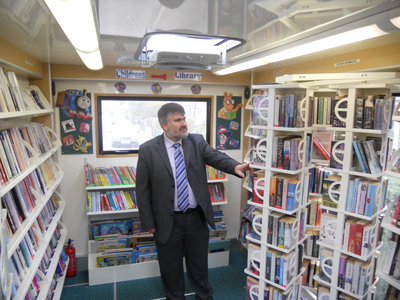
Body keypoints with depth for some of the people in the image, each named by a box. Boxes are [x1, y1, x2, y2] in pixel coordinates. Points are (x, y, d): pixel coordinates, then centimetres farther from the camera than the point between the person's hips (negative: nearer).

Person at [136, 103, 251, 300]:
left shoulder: (197, 141, -3)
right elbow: (142, 190, -6)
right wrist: (149, 223, -5)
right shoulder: (148, 150, -9)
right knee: (171, 267, 18)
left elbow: (216, 157, -18)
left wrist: (234, 166, -40)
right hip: (167, 221, -1)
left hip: (196, 217, 2)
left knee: (199, 263, 21)